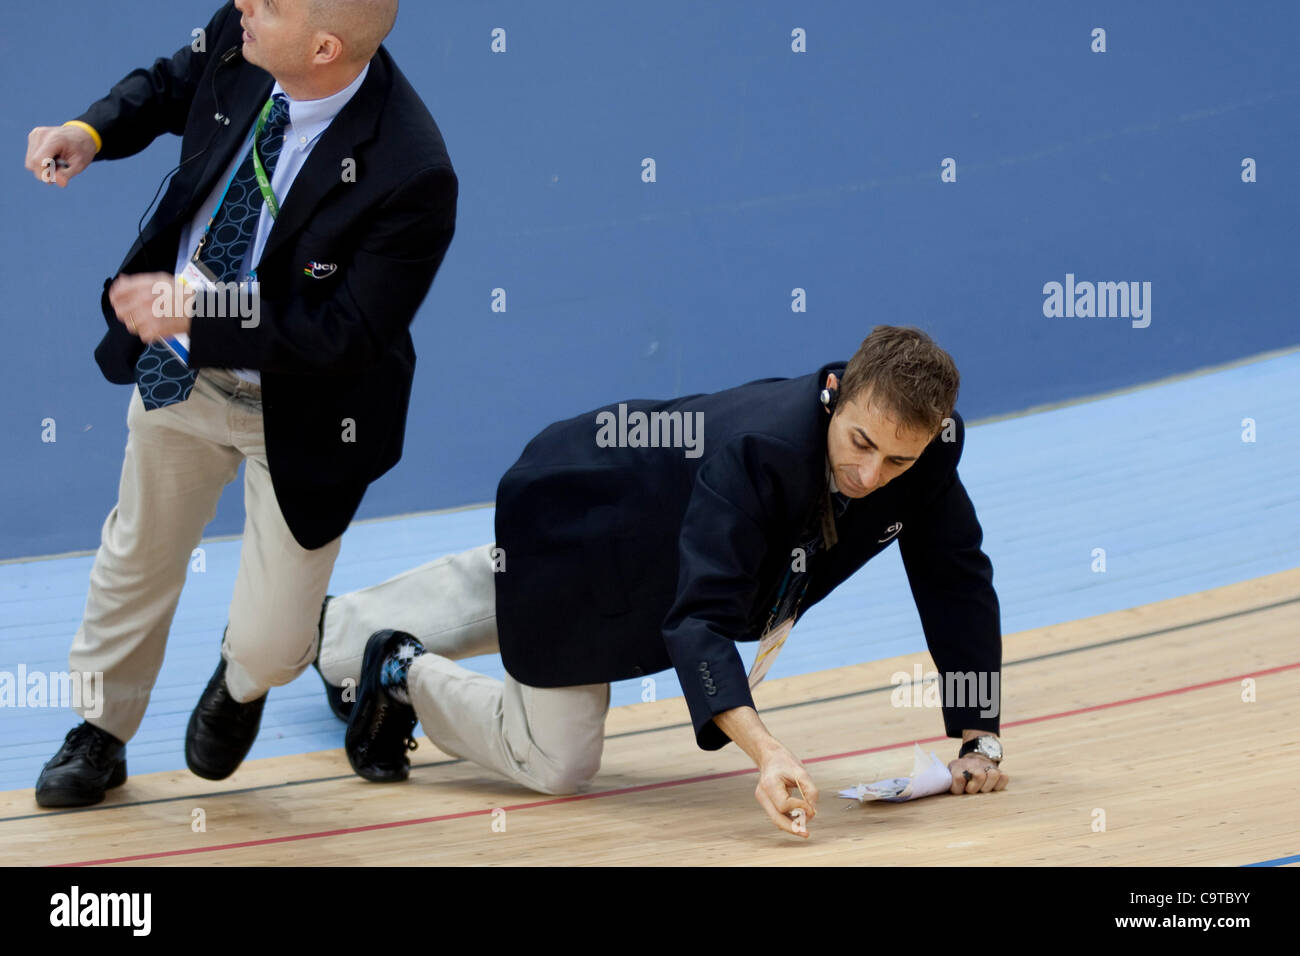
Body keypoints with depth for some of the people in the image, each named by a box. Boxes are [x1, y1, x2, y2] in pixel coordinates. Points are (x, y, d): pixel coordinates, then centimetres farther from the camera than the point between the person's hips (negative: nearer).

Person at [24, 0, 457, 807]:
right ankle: (101, 735, 51)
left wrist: (196, 311, -30)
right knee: (138, 558, 25)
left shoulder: (410, 175, -36)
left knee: (267, 644, 6)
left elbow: (346, 336, -30)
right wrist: (91, 132, -16)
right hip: (179, 370, 5)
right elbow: (171, 86, 4)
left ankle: (245, 681, 46)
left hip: (299, 419, -5)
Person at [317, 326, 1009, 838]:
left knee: (486, 594, 33)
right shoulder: (756, 451, -46)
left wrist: (979, 741, -21)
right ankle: (402, 675, 21)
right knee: (558, 762, -3)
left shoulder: (930, 449, -27)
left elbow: (957, 583, -16)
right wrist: (767, 753, -66)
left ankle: (330, 631, 61)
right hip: (573, 526, -7)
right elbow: (699, 616, -52)